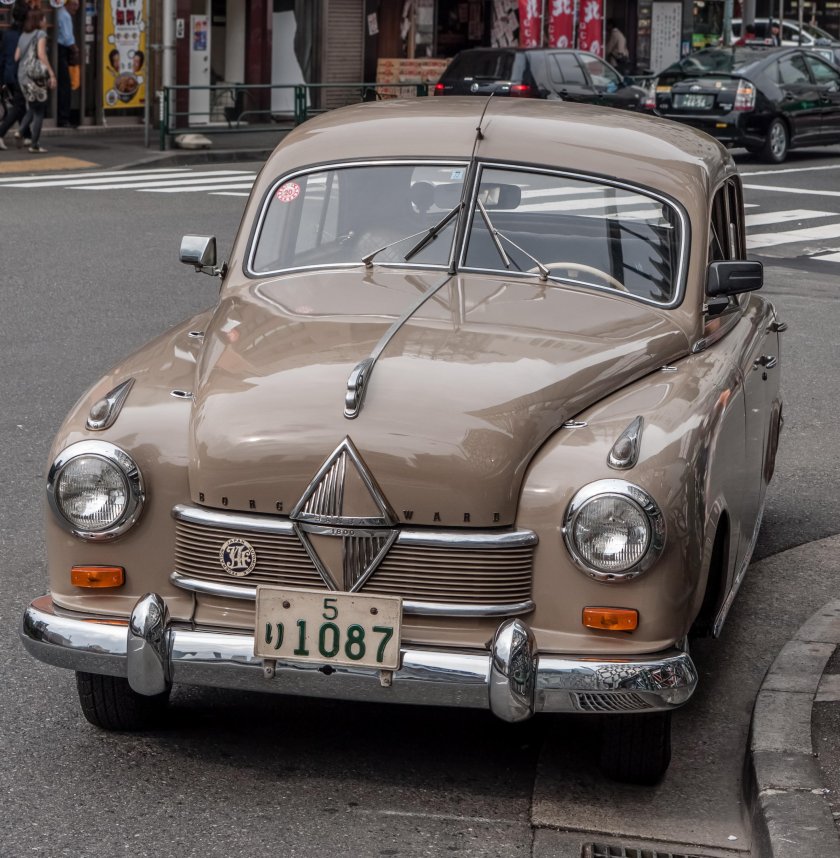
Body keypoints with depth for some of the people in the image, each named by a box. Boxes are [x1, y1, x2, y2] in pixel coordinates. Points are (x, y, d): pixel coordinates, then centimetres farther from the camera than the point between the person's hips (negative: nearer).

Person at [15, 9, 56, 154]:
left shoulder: (23, 35, 14)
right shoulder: (40, 34, -6)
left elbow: (16, 56, 11)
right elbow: (41, 54, -17)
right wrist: (51, 74, -19)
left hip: (22, 75, 7)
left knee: (32, 108, 19)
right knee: (39, 111, 2)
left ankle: (21, 132, -3)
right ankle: (34, 144, 0)